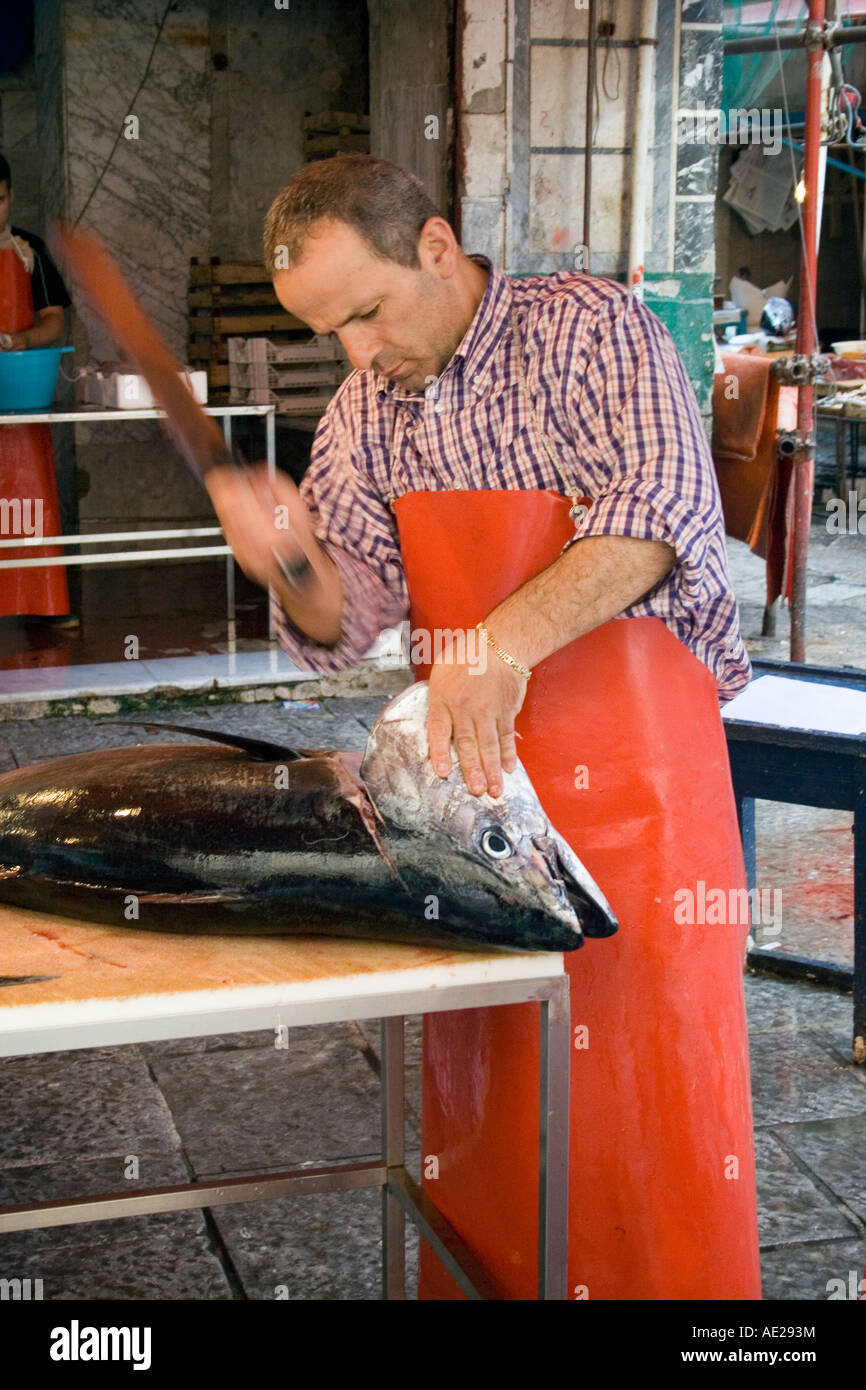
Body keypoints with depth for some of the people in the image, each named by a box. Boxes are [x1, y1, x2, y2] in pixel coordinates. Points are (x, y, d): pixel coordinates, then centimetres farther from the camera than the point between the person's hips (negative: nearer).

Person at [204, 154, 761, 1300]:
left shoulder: (592, 330, -8)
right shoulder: (362, 412, 8)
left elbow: (660, 511, -23)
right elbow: (349, 623, 5)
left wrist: (508, 639, -35)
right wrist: (294, 563, -18)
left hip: (630, 762, -5)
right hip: (471, 769, 5)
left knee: (645, 1079, 1)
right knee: (480, 1074, 13)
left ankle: (664, 1280, 19)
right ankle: (485, 1273, 30)